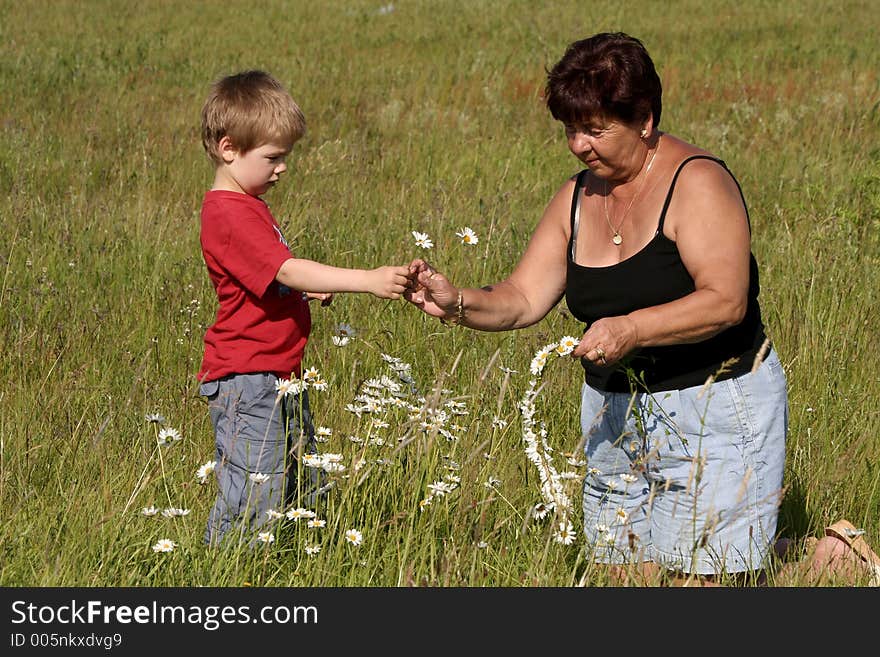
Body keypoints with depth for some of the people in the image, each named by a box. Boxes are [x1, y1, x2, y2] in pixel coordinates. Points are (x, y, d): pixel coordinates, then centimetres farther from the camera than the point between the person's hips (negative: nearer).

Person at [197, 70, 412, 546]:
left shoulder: (249, 207, 17)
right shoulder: (229, 215, -18)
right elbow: (289, 271, -28)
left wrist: (312, 288, 8)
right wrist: (366, 281, -33)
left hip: (280, 379, 11)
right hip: (245, 381, -11)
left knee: (304, 494, 14)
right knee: (254, 503, -10)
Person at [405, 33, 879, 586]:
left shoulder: (697, 183, -15)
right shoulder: (577, 198, 6)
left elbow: (726, 302, -24)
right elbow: (522, 300, 2)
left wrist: (632, 329, -35)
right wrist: (458, 303, -17)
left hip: (716, 411, -7)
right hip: (616, 412, 7)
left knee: (700, 578, -8)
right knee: (629, 579, 9)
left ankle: (832, 557, 20)